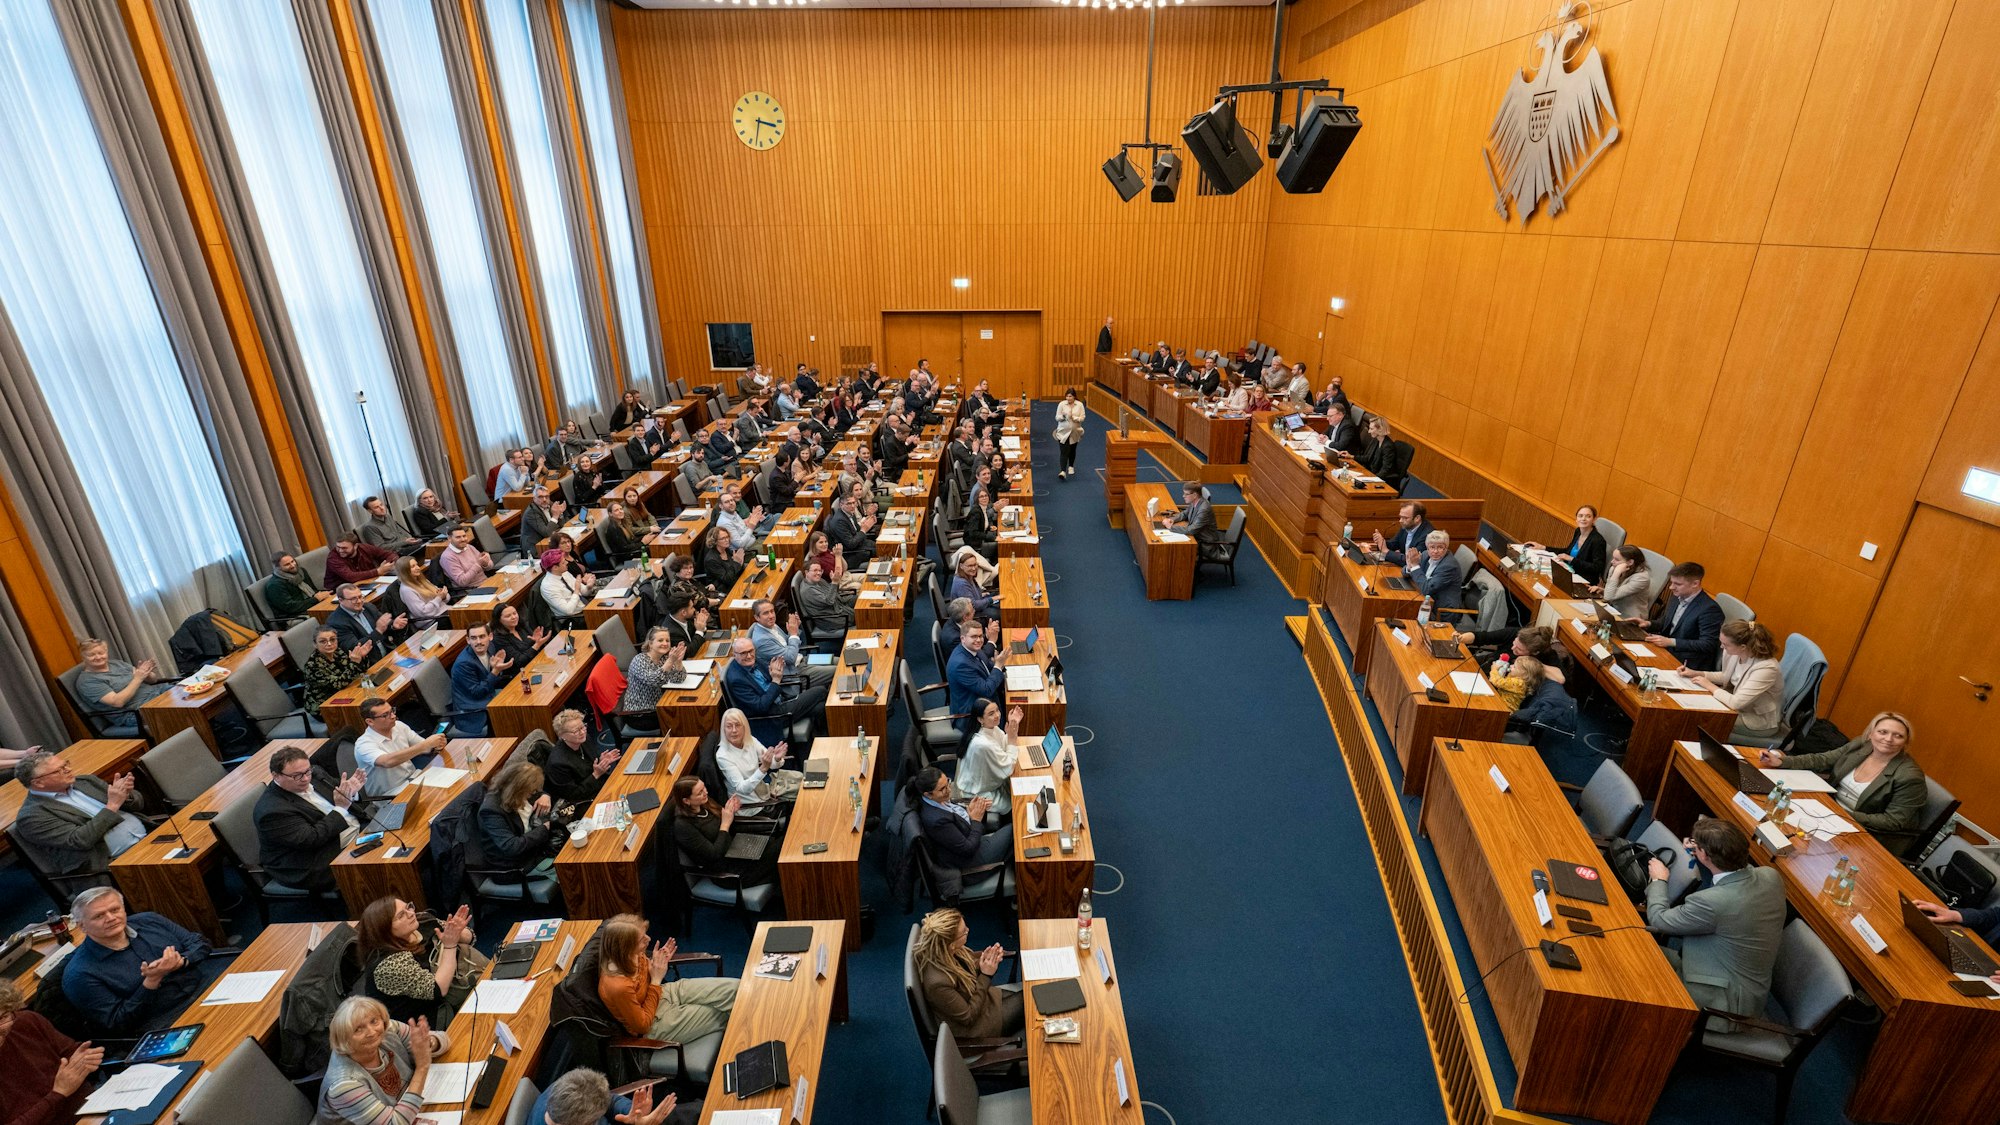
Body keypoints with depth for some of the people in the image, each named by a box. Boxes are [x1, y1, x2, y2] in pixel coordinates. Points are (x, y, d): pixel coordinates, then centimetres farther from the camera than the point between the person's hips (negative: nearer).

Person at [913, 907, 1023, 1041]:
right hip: (972, 1027, -7)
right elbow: (969, 1017, -24)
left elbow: (969, 962, 4)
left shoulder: (947, 951, -18)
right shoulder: (938, 983, -39)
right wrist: (986, 975, -25)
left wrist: (990, 957, -16)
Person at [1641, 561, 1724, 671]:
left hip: (1687, 664, -8)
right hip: (1666, 650, 8)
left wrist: (1671, 642, -24)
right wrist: (1648, 624, 1)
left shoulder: (1709, 609, -17)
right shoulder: (1676, 597, 6)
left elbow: (1707, 645, -20)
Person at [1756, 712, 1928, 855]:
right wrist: (1783, 762, -11)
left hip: (1868, 833, -6)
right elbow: (1821, 760, 4)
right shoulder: (1860, 745, -3)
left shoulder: (1909, 777, -17)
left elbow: (1894, 821, -17)